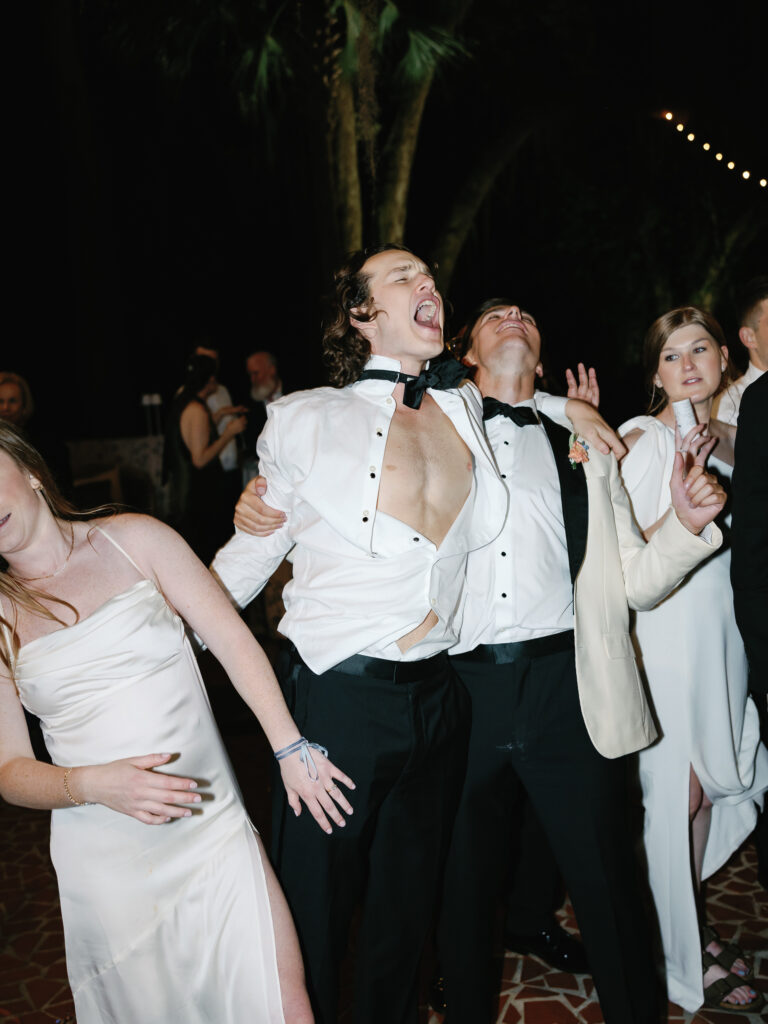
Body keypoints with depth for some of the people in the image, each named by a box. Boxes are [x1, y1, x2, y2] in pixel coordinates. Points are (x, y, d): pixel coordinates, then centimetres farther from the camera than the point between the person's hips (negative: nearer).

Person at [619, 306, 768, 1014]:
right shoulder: (644, 439, -8)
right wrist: (682, 509, -25)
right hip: (666, 630, -6)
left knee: (710, 783, 15)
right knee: (675, 792, 1)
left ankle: (694, 923, 36)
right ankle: (683, 962, 20)